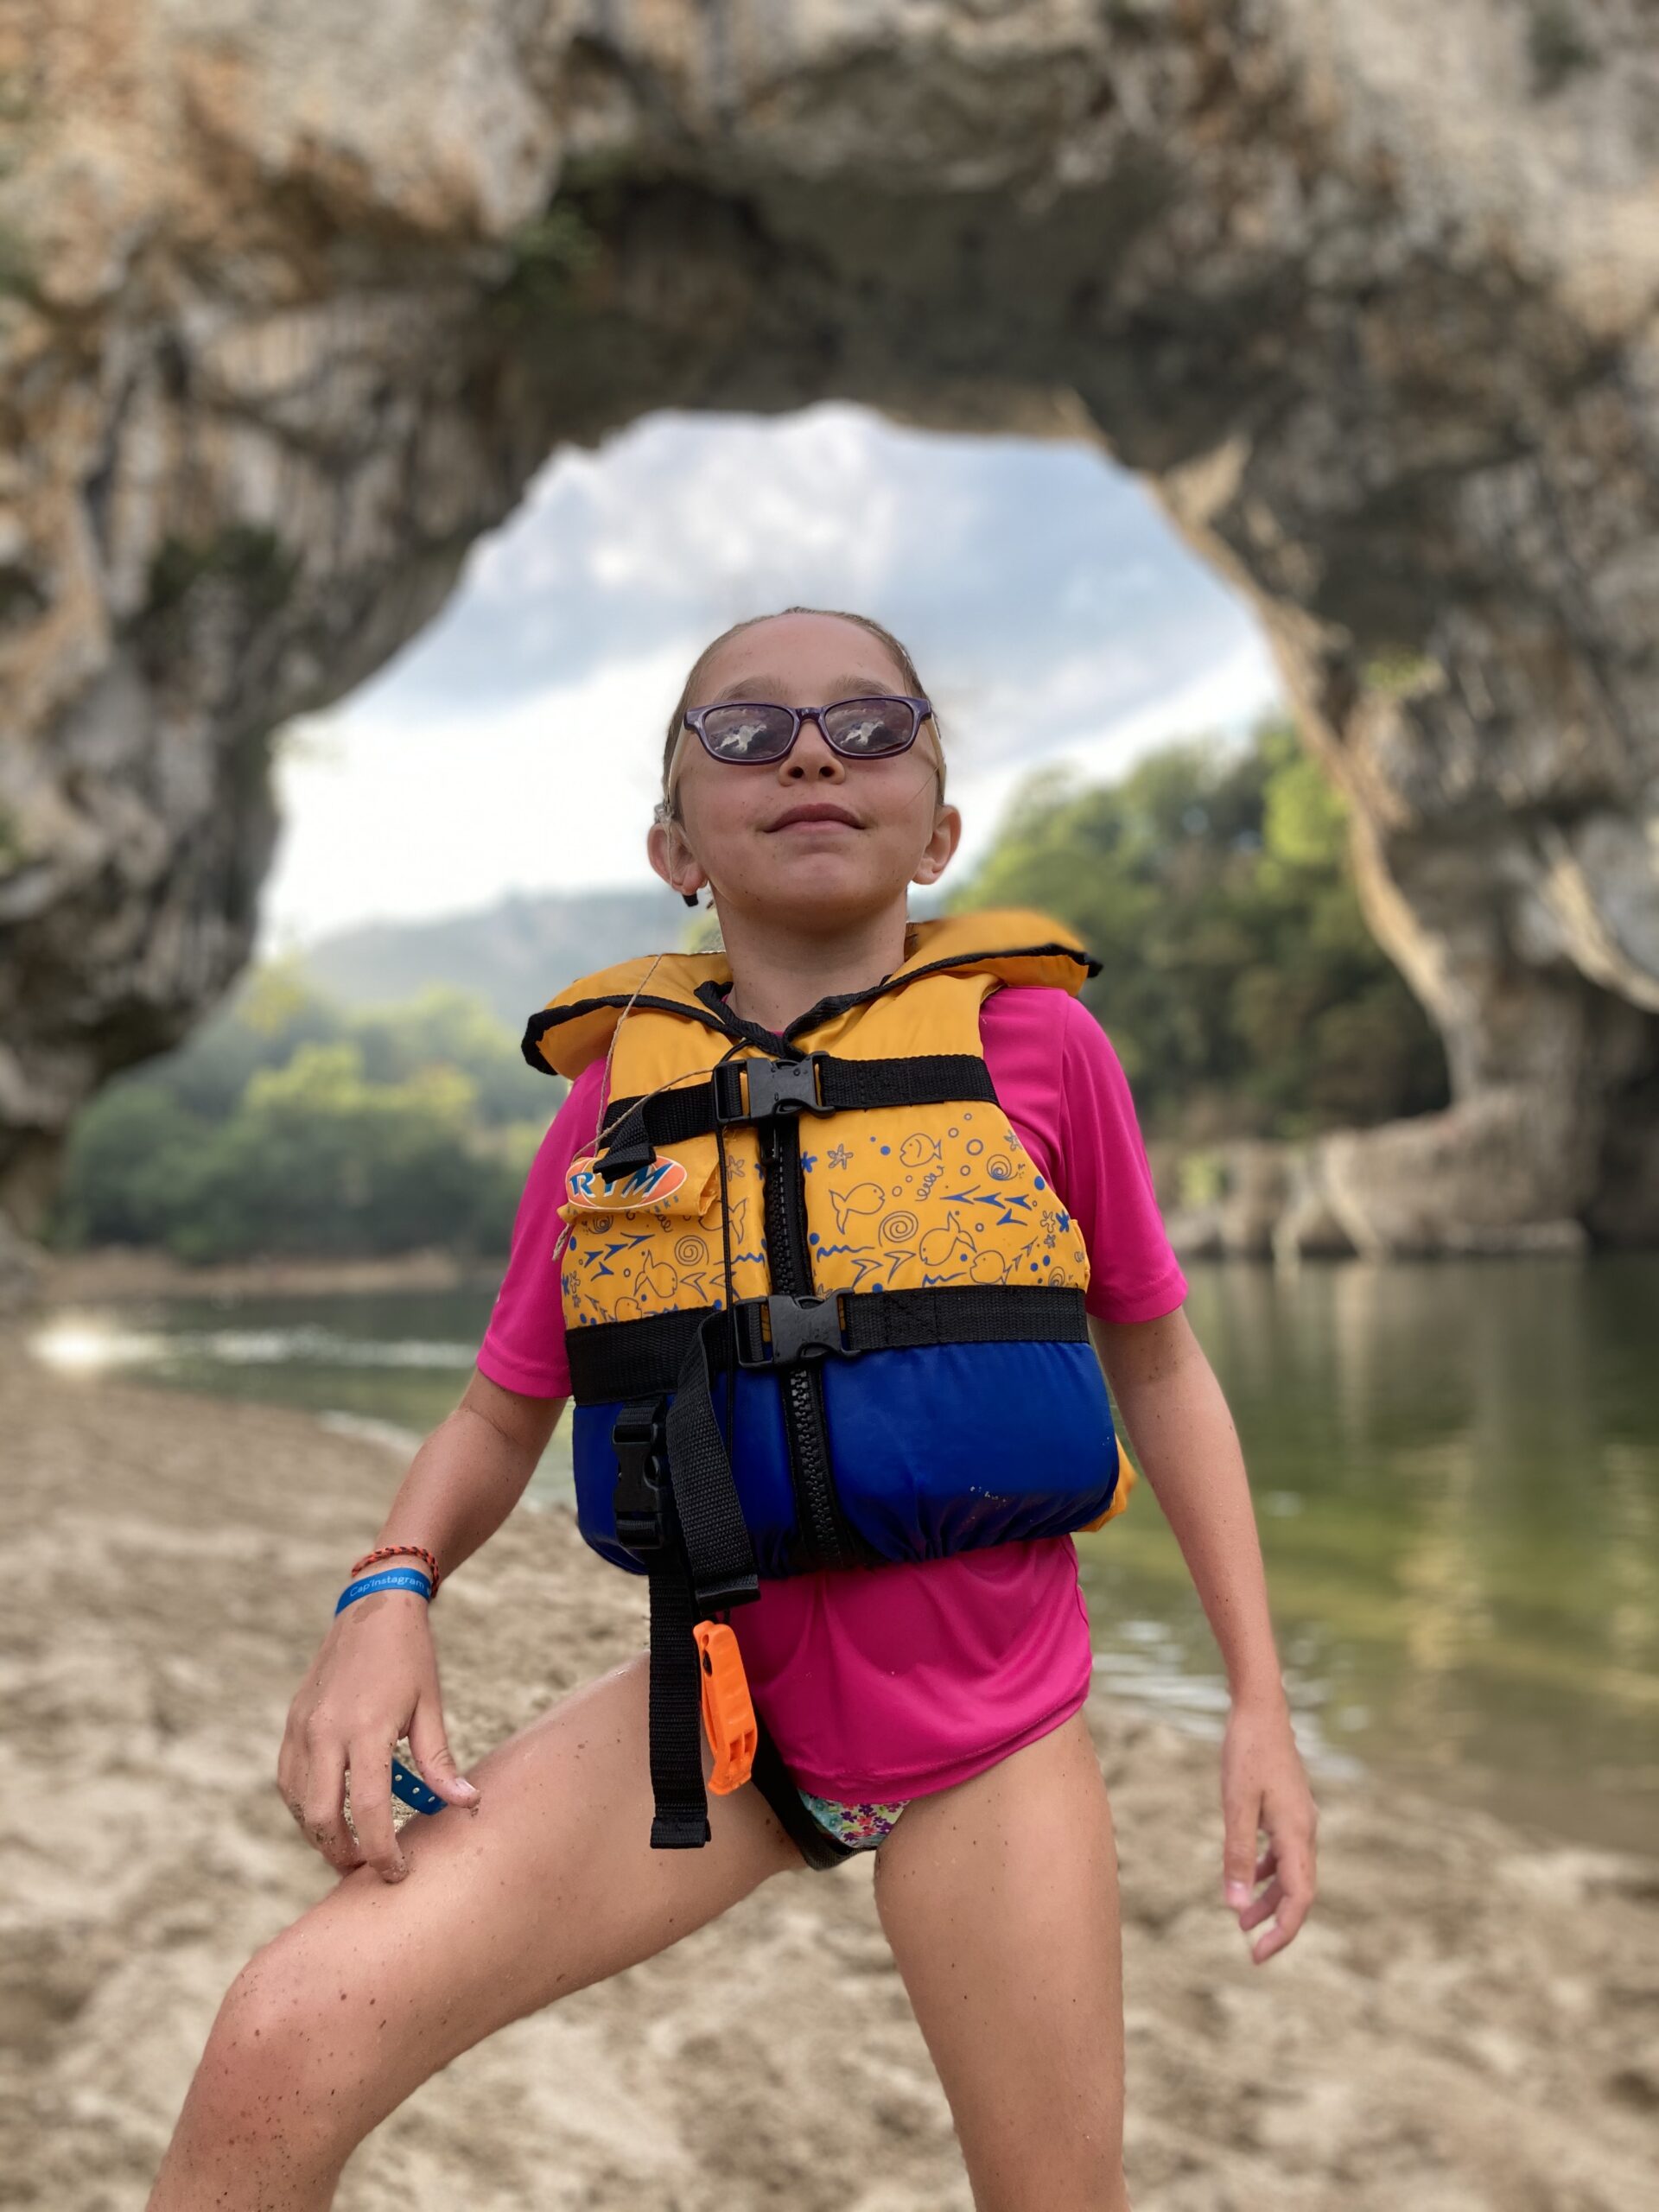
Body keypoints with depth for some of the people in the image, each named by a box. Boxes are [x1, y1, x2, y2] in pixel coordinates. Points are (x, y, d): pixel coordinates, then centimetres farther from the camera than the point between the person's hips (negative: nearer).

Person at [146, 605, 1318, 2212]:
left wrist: (1260, 1702, 2)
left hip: (991, 1736, 0)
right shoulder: (622, 1096, -7)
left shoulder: (1038, 1042, -10)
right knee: (283, 2048, -17)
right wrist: (388, 1594, -15)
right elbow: (500, 1415, 5)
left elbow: (1157, 1366, 2)